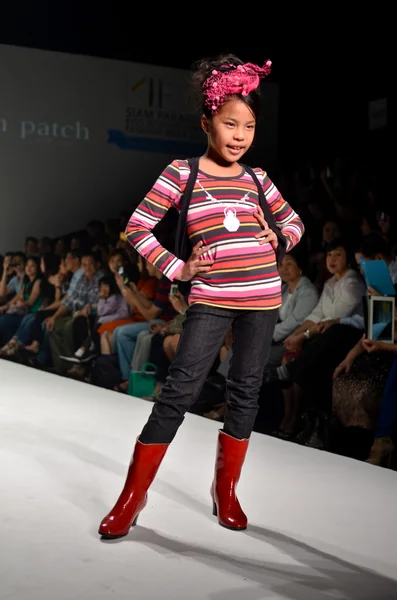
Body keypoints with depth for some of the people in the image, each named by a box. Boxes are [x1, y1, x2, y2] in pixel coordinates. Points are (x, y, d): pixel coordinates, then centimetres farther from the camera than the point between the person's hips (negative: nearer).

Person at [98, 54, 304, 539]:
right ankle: (132, 497, 3)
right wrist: (177, 269, -7)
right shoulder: (182, 172, 0)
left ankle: (226, 492, 24)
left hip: (262, 298, 4)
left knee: (245, 391, 9)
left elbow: (294, 223, 24)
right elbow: (137, 229, -1)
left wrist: (278, 240, 3)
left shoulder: (257, 179, 10)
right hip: (210, 299, -4)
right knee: (179, 390, -8)